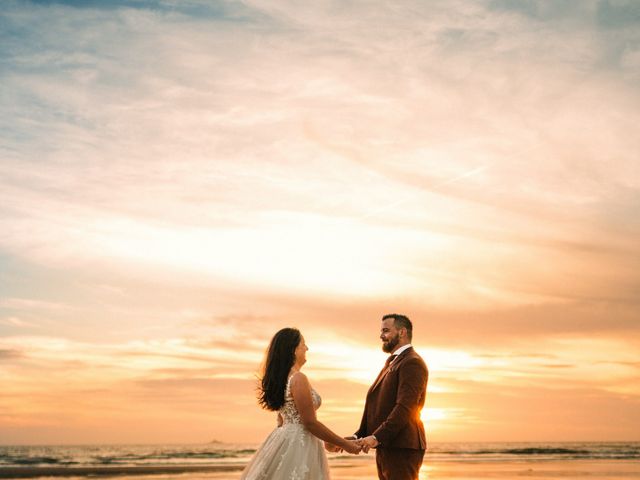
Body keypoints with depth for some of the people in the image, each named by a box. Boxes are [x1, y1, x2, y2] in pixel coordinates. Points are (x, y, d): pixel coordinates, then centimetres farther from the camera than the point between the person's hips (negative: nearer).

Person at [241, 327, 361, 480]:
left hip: (284, 439, 9)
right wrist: (344, 444, -9)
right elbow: (310, 423, -18)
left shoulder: (280, 378, 11)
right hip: (298, 445, -9)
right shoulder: (298, 379, -17)